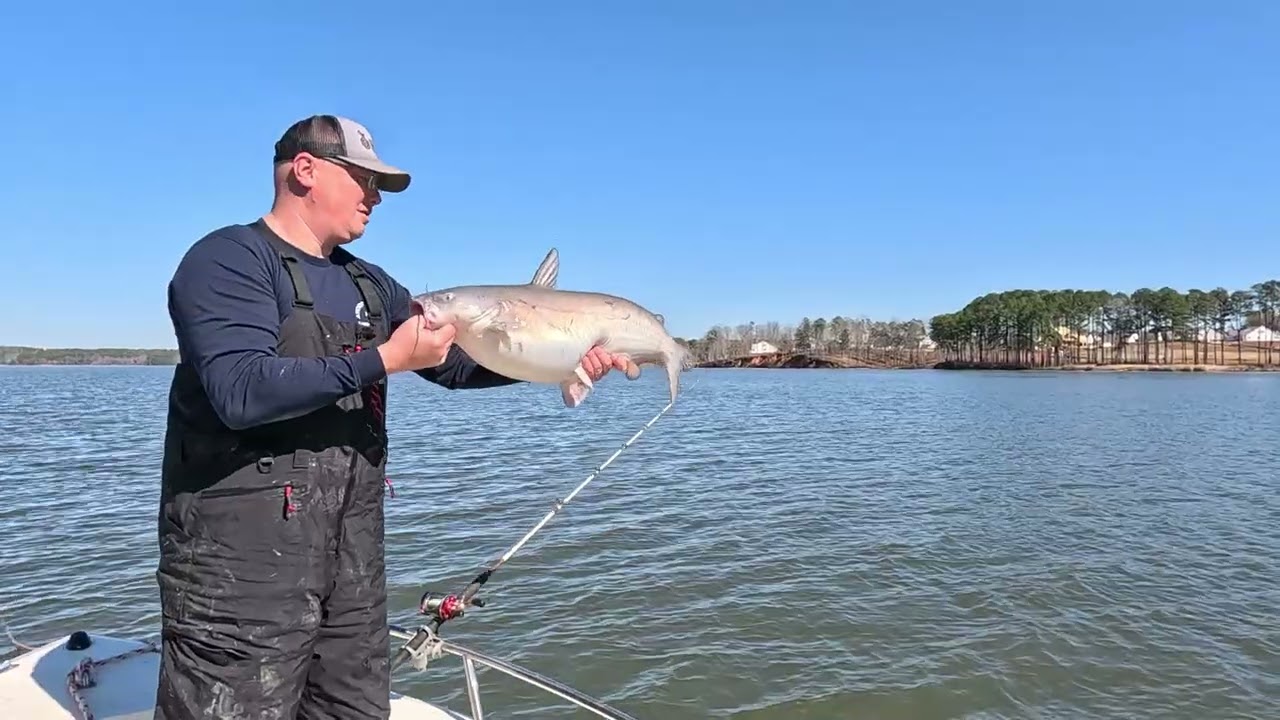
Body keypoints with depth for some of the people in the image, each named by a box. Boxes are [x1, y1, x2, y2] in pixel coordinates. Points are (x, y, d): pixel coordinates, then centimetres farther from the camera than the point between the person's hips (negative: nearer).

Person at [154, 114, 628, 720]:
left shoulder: (369, 284, 16)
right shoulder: (229, 261, -8)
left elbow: (456, 362, 15)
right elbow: (242, 391, -23)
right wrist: (383, 360, -21)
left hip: (353, 557, 8)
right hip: (242, 558, -7)